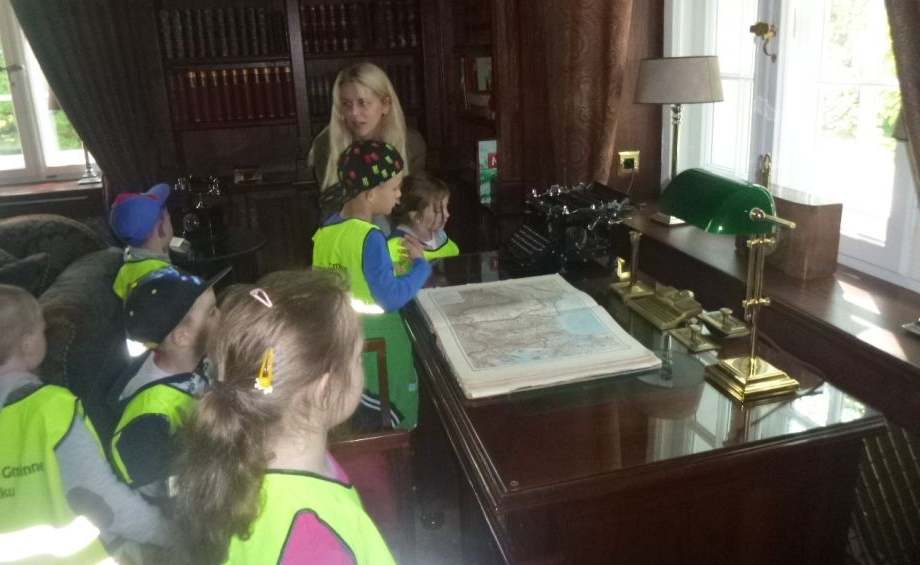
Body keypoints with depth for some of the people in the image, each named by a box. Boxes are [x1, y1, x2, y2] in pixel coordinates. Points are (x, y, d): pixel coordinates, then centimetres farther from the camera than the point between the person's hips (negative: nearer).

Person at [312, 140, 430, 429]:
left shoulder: (327, 228, 0)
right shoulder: (370, 238, -25)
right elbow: (392, 298, -27)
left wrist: (395, 256, 8)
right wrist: (421, 264, -14)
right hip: (375, 342, -8)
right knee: (393, 422, 12)